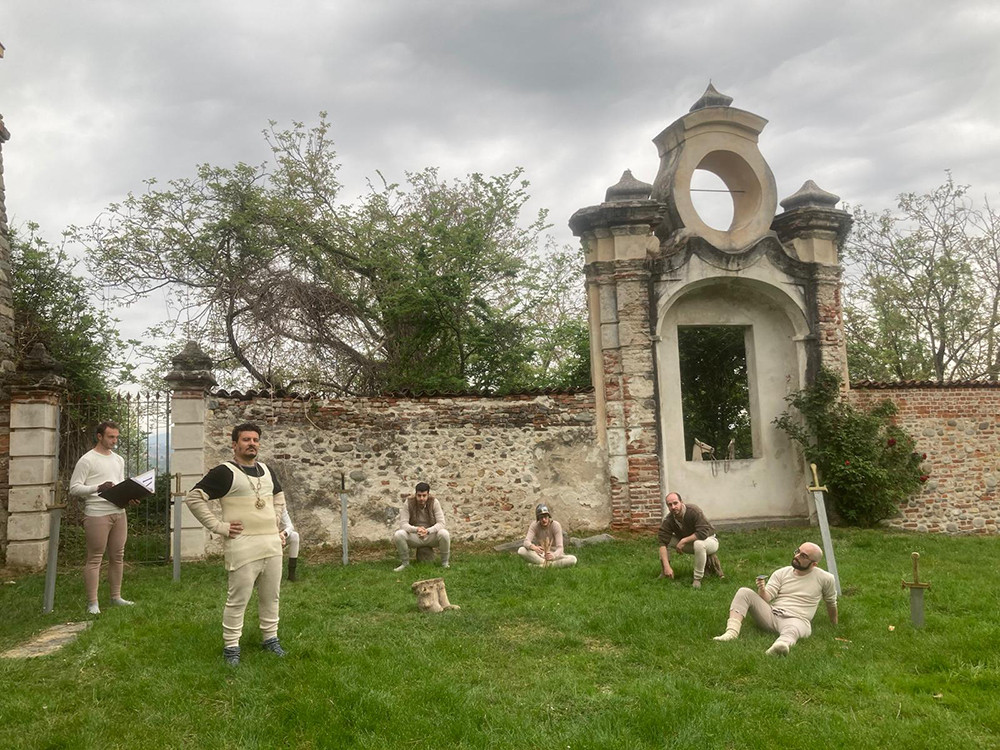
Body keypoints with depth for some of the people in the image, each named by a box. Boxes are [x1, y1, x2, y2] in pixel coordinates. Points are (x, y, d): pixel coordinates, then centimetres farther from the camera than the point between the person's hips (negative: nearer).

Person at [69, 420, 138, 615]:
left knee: (117, 556, 11)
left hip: (119, 513, 7)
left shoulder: (119, 460, 16)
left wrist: (130, 497, 4)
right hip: (97, 514, -7)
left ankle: (116, 597, 21)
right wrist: (98, 488, -23)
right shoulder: (87, 460, -5)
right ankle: (92, 603, 2)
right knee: (94, 558, -3)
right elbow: (74, 488, -9)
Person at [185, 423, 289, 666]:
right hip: (243, 547, -6)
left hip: (272, 544, 6)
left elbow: (279, 497, 30)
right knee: (238, 599, -1)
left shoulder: (267, 471, 13)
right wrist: (218, 526, -11)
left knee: (271, 596, 13)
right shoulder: (224, 472, -8)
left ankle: (270, 638, 27)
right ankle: (231, 646, 12)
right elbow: (194, 497, -10)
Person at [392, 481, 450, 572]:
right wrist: (416, 529, -39)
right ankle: (405, 562, -5)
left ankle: (445, 563, -7)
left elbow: (441, 523, -18)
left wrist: (428, 531, -38)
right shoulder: (408, 503, -12)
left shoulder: (434, 502, -13)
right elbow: (403, 524, -18)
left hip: (431, 536, 0)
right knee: (398, 534, -29)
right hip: (414, 537, 1)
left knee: (444, 533, -32)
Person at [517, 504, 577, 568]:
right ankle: (549, 564, -25)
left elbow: (559, 547, -26)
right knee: (521, 550, -27)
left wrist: (554, 556, -50)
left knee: (573, 559, -30)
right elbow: (526, 542, -25)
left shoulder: (556, 525, -19)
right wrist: (534, 548, -49)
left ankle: (540, 565, -27)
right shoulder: (534, 525, -14)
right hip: (540, 555, 1)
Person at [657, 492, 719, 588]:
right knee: (662, 538, -10)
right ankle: (664, 574, 0)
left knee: (699, 543, -41)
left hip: (709, 540, -5)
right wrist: (667, 566, -34)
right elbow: (663, 543, -23)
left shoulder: (693, 511, -29)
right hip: (688, 543, 5)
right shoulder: (668, 520, -17)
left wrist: (683, 541, -30)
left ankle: (698, 579, -24)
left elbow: (703, 533, -36)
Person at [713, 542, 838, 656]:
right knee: (744, 592, -19)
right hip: (771, 614, 4)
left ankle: (782, 644, -79)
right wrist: (761, 590, -21)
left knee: (792, 630, -43)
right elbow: (766, 598, 0)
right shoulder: (781, 573, 11)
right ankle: (732, 631, -36)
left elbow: (831, 602, 23)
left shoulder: (825, 579, 7)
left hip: (797, 620, -4)